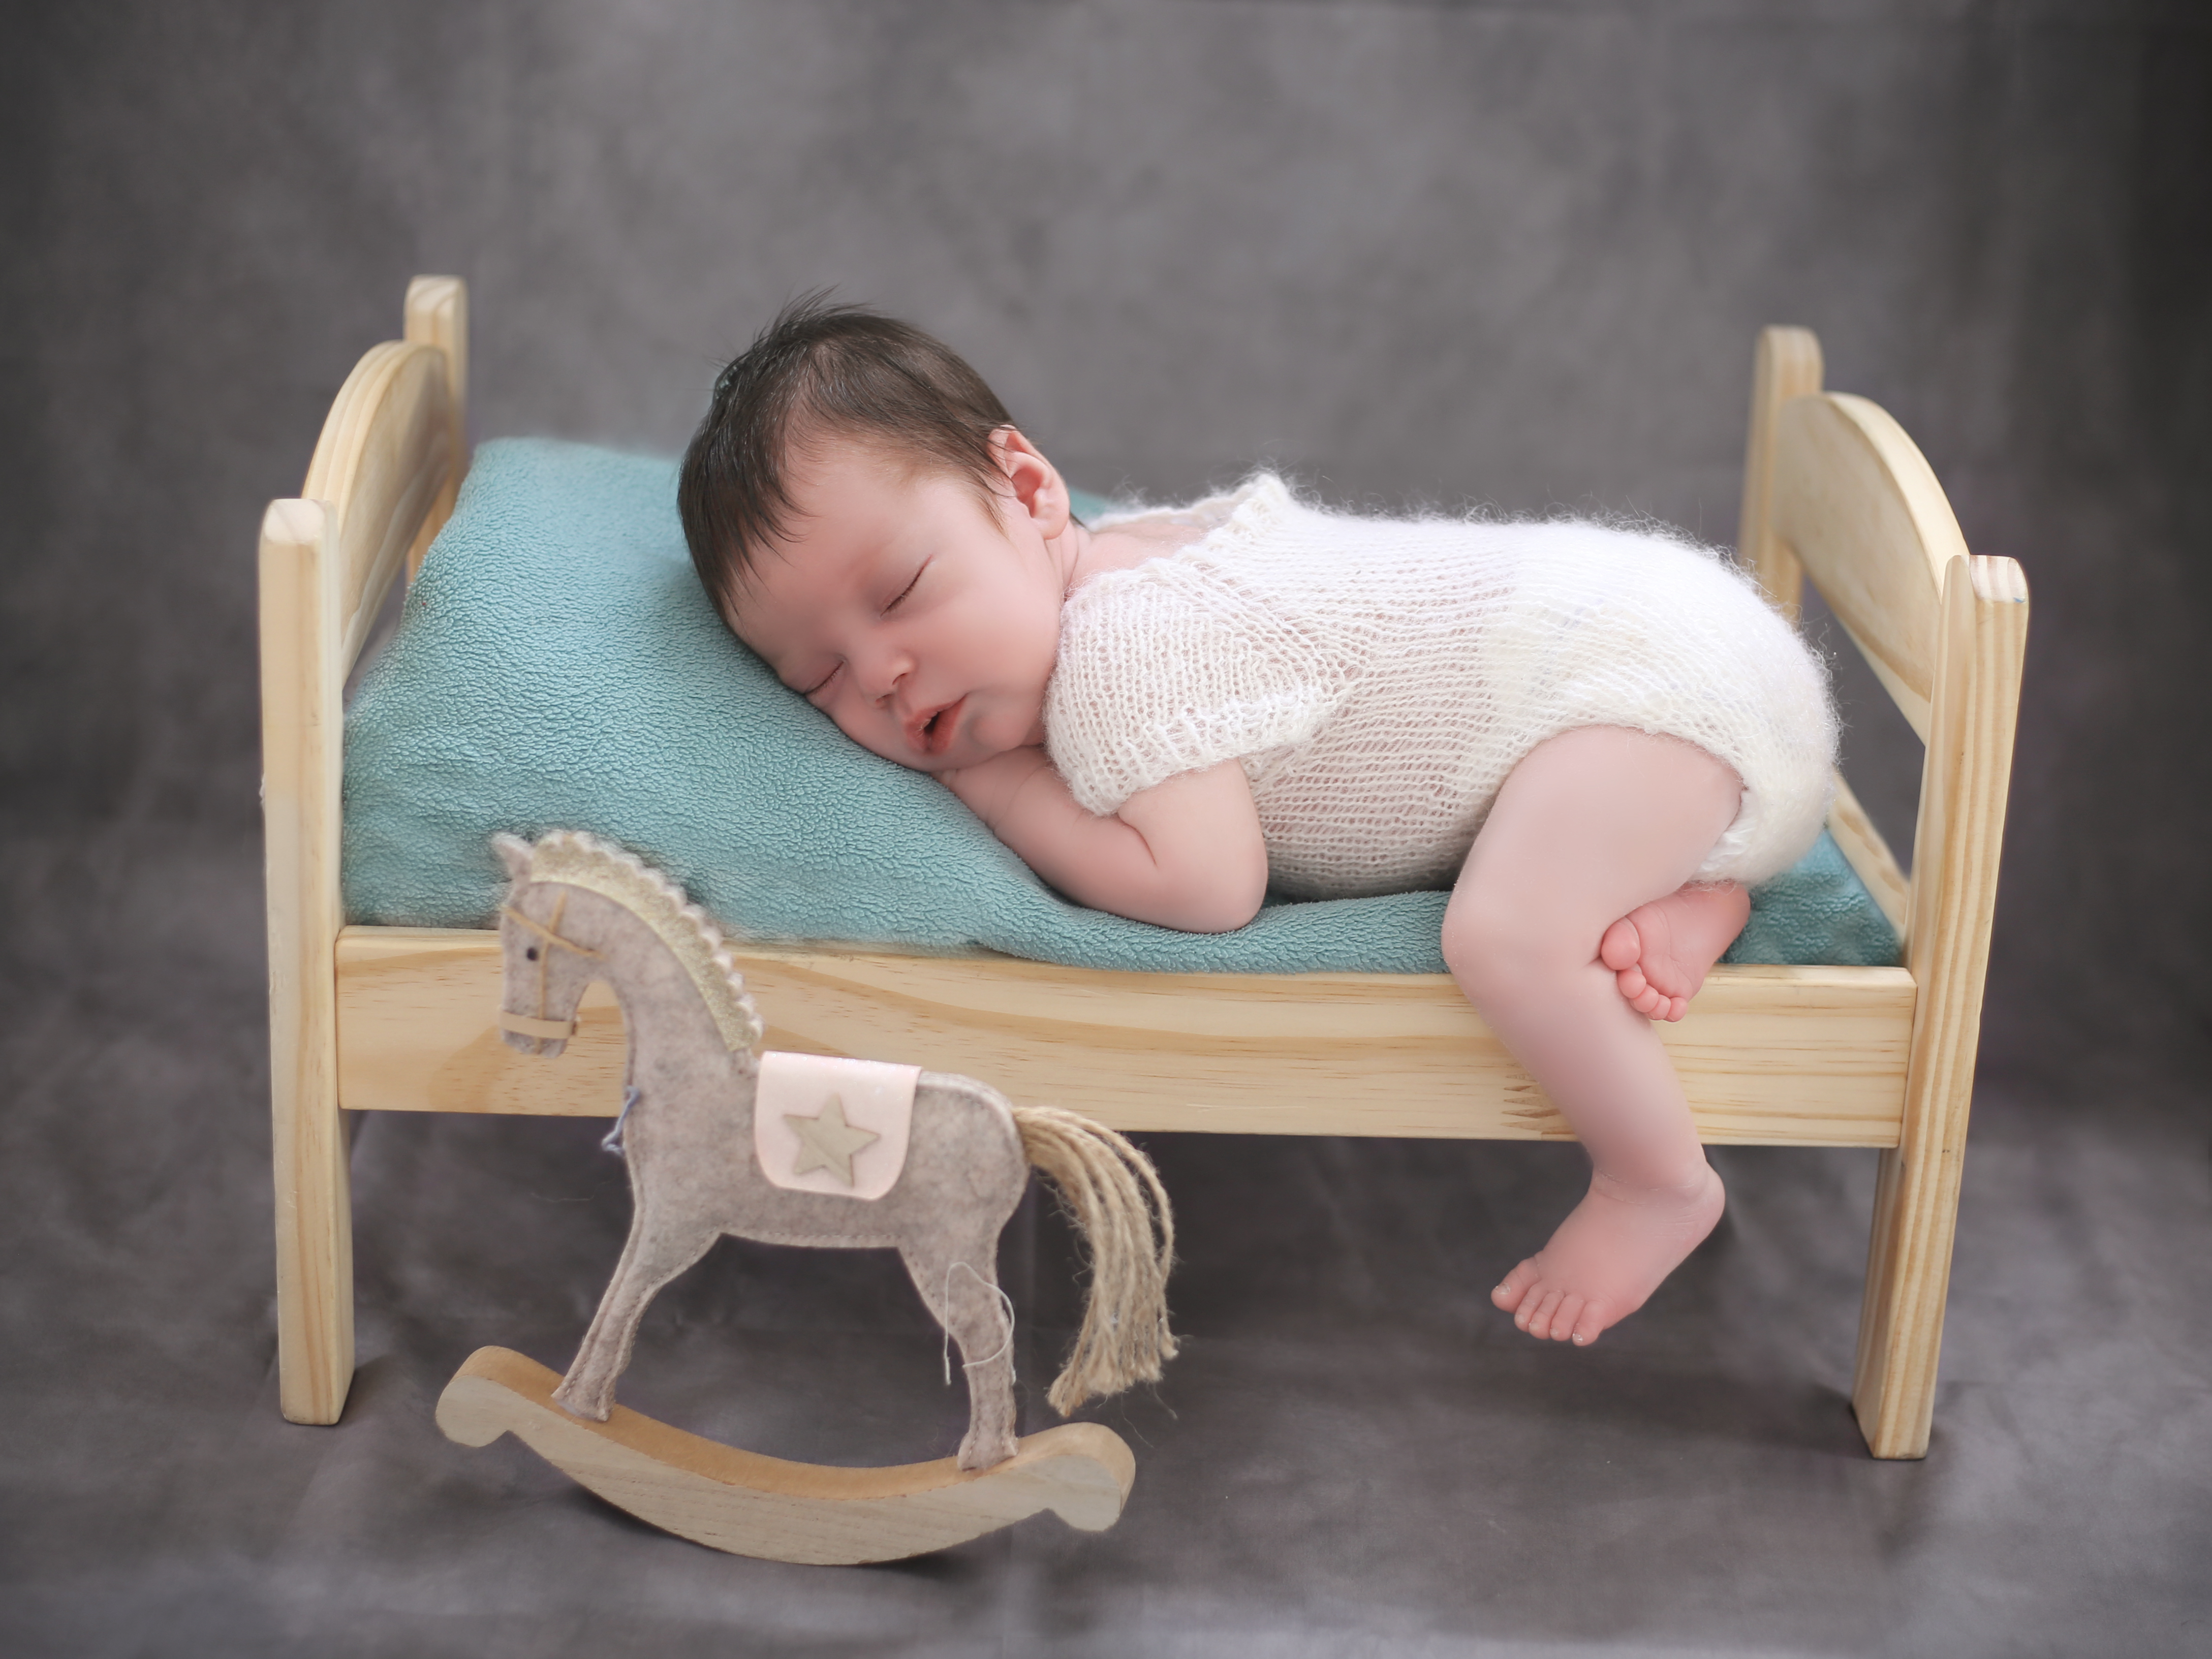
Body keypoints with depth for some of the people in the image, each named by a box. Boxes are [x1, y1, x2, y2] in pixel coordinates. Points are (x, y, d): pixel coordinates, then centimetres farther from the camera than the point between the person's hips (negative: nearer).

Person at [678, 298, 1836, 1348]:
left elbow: (1208, 890, -29)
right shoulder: (1124, 553, 6)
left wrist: (993, 786, -17)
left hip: (1653, 670, -11)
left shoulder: (1116, 655, -24)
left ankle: (1660, 1182, -10)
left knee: (1505, 937, -30)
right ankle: (1691, 894, 17)